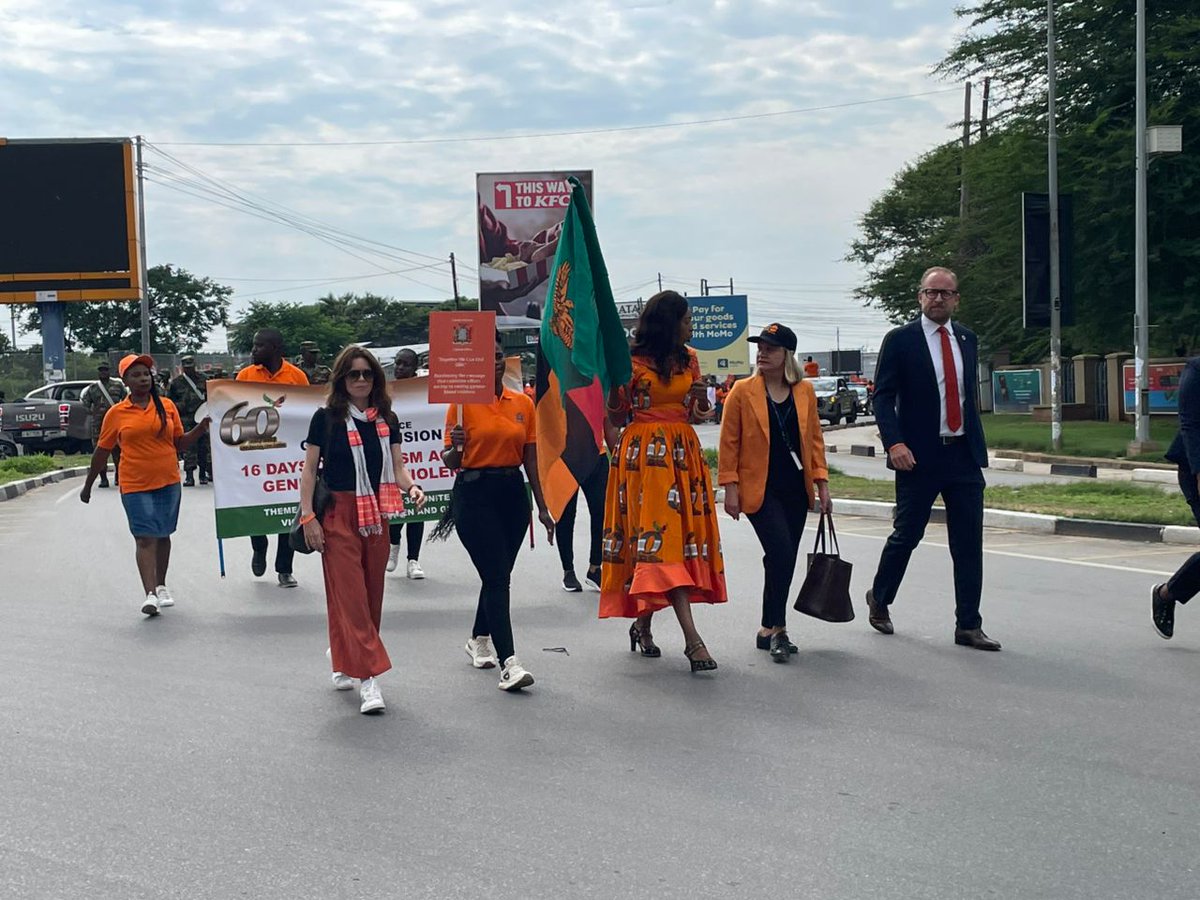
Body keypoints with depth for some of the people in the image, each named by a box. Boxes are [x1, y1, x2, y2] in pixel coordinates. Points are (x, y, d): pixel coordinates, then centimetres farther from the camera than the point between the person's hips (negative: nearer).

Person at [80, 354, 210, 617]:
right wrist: (88, 485, 13)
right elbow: (102, 452, 8)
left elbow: (180, 443, 10)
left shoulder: (167, 406, 6)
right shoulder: (116, 413, 1)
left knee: (163, 535, 13)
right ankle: (149, 594, -14)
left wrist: (201, 427, -6)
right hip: (135, 485, -3)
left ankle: (161, 586, 28)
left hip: (168, 482, 3)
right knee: (145, 538, -9)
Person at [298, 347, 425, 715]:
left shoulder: (387, 420, 8)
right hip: (338, 515, -5)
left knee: (371, 594, 9)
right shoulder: (326, 418, -3)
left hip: (376, 516, 5)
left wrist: (412, 487, -13)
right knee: (349, 595, -8)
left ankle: (343, 662, 28)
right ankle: (368, 678, -10)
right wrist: (308, 516, -8)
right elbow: (309, 469, -1)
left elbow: (397, 466, 8)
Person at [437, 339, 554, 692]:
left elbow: (530, 458, 11)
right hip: (474, 493, -5)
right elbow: (450, 461, -2)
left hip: (512, 491, 5)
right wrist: (456, 447, -25)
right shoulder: (462, 402, -5)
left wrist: (542, 507, 11)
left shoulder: (523, 403, 7)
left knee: (498, 575, 14)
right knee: (496, 576, -11)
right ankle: (508, 663, -13)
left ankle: (479, 640, 37)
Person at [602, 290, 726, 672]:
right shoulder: (631, 361, -4)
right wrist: (614, 384, -18)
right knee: (662, 539, -13)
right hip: (645, 455, -6)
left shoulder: (688, 359, 12)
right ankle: (692, 638, -20)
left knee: (682, 535, 4)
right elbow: (617, 419, -2)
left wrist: (702, 396, -1)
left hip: (684, 453, 6)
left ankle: (642, 623, 19)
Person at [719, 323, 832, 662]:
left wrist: (822, 483, 6)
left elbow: (815, 439, 12)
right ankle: (777, 629, -5)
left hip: (796, 489, 4)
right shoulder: (743, 391, -3)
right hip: (760, 489, -4)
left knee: (784, 559, 7)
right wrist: (730, 488, -8)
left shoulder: (804, 391, 8)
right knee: (781, 552, -16)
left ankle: (769, 630, 19)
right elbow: (729, 442, -3)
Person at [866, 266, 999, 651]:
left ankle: (968, 626, 10)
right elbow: (883, 397, -7)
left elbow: (971, 395, 19)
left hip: (964, 455, 4)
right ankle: (878, 599, 29)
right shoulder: (900, 340, -3)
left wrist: (977, 443, 15)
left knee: (969, 543, 3)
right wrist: (894, 443, -19)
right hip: (919, 457, -4)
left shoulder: (967, 340, 12)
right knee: (906, 535, 5)